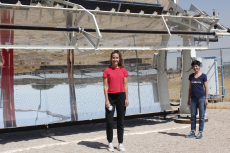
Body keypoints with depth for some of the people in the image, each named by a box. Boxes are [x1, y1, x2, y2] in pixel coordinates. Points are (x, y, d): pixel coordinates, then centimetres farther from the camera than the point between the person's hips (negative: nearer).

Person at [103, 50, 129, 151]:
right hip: (111, 96, -2)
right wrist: (106, 100, -8)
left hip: (121, 96, 2)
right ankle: (110, 143, 12)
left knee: (121, 121, 8)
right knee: (109, 121, -2)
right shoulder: (107, 70, 0)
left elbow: (125, 85, 9)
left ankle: (120, 144, 16)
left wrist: (126, 98, 2)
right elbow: (105, 86, -2)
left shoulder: (123, 70, 7)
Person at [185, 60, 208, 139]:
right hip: (193, 98, 4)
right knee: (193, 115, 6)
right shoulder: (191, 76, 11)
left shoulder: (203, 76, 0)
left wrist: (206, 98, -6)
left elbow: (206, 88, 1)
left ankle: (200, 132, 6)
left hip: (201, 97, -4)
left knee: (201, 116, 1)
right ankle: (192, 132, 12)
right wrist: (188, 99, 13)